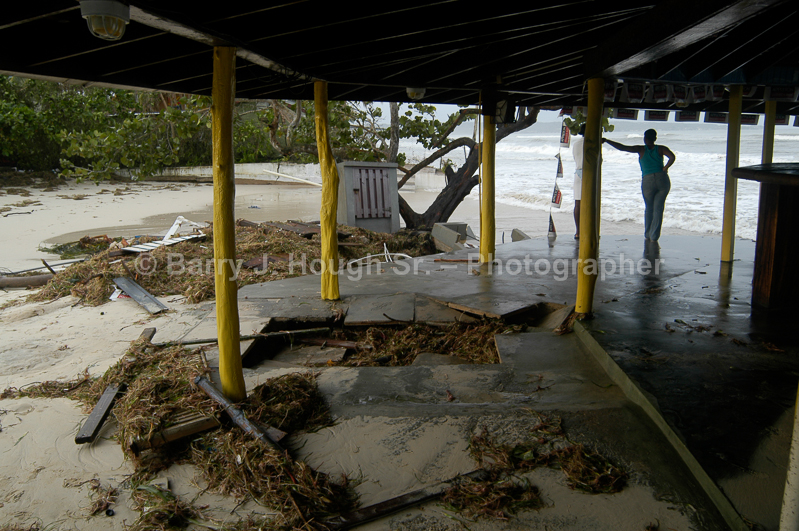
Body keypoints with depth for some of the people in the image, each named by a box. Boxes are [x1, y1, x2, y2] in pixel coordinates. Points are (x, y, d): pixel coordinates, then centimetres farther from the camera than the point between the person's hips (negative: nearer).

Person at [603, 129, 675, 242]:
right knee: (658, 209, 6)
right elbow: (672, 157, -11)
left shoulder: (641, 149, 2)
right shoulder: (661, 149, 7)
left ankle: (647, 235, 20)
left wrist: (606, 140, 1)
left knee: (649, 208, 17)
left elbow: (622, 147, -3)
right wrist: (664, 169, -1)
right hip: (663, 180, 1)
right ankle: (654, 236, 4)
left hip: (647, 181, -1)